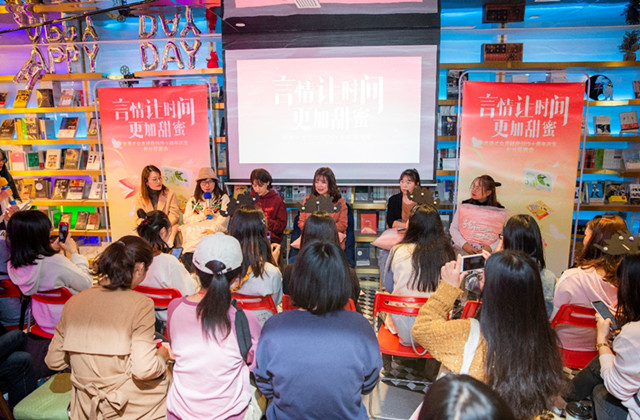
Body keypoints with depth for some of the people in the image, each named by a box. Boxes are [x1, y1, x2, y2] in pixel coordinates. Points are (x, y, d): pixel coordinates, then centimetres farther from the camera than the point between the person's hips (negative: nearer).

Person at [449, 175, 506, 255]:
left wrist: (491, 247, -10)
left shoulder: (500, 211, 3)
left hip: (488, 252, -1)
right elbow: (453, 228, 7)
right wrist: (464, 244, -7)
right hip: (463, 249, 1)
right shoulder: (464, 206, 6)